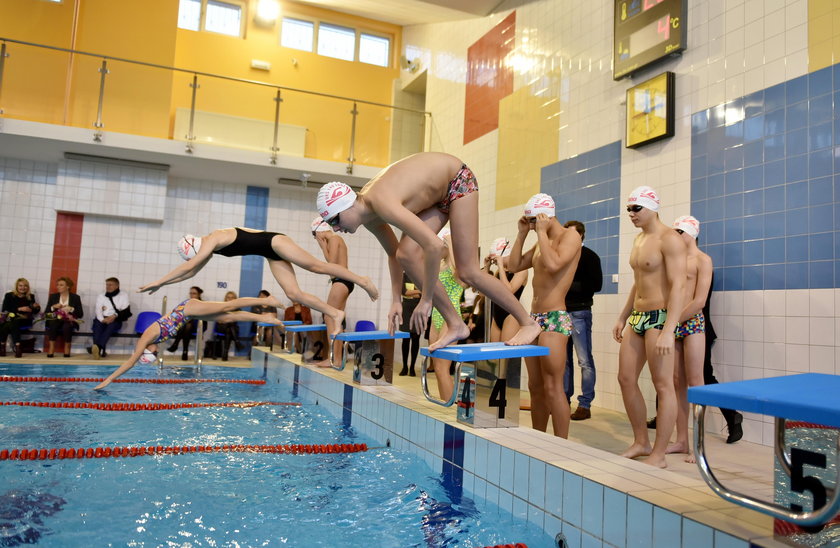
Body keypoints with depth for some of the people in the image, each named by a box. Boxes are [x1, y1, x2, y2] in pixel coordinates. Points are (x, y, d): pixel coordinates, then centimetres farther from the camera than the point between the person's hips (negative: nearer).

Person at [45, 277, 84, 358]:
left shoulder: (75, 297, 6)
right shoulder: (53, 296, 13)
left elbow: (81, 314, 1)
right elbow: (47, 312, 9)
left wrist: (71, 309, -14)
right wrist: (53, 307, -9)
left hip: (69, 321, -2)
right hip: (55, 320, 2)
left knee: (67, 326, -36)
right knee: (52, 324, -33)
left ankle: (67, 348, -20)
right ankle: (51, 348, -27)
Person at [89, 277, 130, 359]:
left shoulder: (123, 295, 15)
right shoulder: (100, 296, 22)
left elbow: (126, 312, 4)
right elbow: (98, 310, 6)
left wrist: (114, 316, -14)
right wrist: (102, 319, -16)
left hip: (116, 320, -2)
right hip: (102, 319, 2)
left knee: (111, 325, -36)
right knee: (97, 324, -32)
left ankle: (98, 347, -56)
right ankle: (99, 350, -49)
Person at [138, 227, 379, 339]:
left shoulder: (212, 239, -19)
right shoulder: (211, 247, 8)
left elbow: (188, 266, -25)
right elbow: (190, 272, 17)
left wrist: (158, 281, -19)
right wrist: (163, 284, 12)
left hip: (275, 242, -8)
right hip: (271, 255, 8)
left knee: (317, 266, -10)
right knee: (293, 293, -4)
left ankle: (361, 280, -2)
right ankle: (335, 313, -4)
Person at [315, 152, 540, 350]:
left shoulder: (381, 203, -35)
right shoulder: (368, 215, -7)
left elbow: (435, 246, -41)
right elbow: (393, 253, 9)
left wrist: (426, 300, -32)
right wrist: (396, 300, 5)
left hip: (458, 180, -8)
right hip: (438, 194, 8)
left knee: (467, 271, -10)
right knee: (406, 254, -9)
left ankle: (528, 322, 8)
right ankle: (455, 325, -1)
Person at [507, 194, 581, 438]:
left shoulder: (570, 235, -5)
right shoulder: (542, 242, 20)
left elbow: (553, 264, -23)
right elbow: (515, 265, 18)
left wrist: (541, 232, -13)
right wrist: (522, 234, 13)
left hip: (555, 318, -9)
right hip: (534, 317, 9)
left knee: (552, 388, -10)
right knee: (535, 386, 11)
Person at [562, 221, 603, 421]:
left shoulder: (589, 256, -2)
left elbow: (596, 284, -11)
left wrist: (570, 285, -15)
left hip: (579, 312, -6)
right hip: (562, 311, 7)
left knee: (585, 361, -4)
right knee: (564, 359, 10)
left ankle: (585, 405, 1)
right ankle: (564, 399, 18)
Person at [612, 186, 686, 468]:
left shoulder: (669, 239, -12)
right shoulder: (639, 239, 16)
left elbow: (678, 286, -19)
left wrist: (668, 331, -26)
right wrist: (622, 318, 21)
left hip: (659, 317, -9)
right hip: (637, 318, 9)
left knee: (663, 386, -2)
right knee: (626, 379, 10)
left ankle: (659, 455, 7)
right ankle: (641, 442, 24)